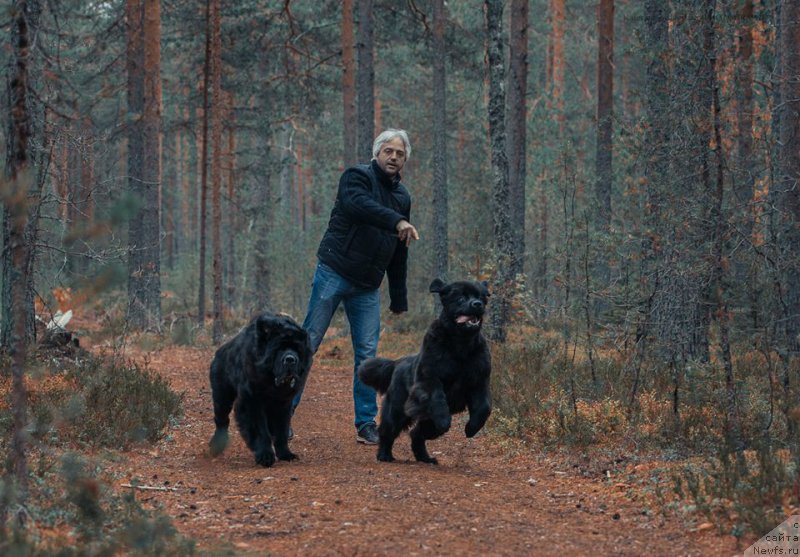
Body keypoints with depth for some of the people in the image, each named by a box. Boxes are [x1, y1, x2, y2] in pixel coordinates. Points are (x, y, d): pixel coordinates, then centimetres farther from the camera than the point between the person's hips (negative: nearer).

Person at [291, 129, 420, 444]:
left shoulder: (402, 197, 16)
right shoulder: (357, 177, -4)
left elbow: (398, 255, 22)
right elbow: (358, 205, -29)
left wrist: (399, 299, 20)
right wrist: (397, 221, -41)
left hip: (367, 287, 6)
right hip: (333, 274, -6)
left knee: (367, 353, 1)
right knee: (308, 342, -4)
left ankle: (366, 424, 5)